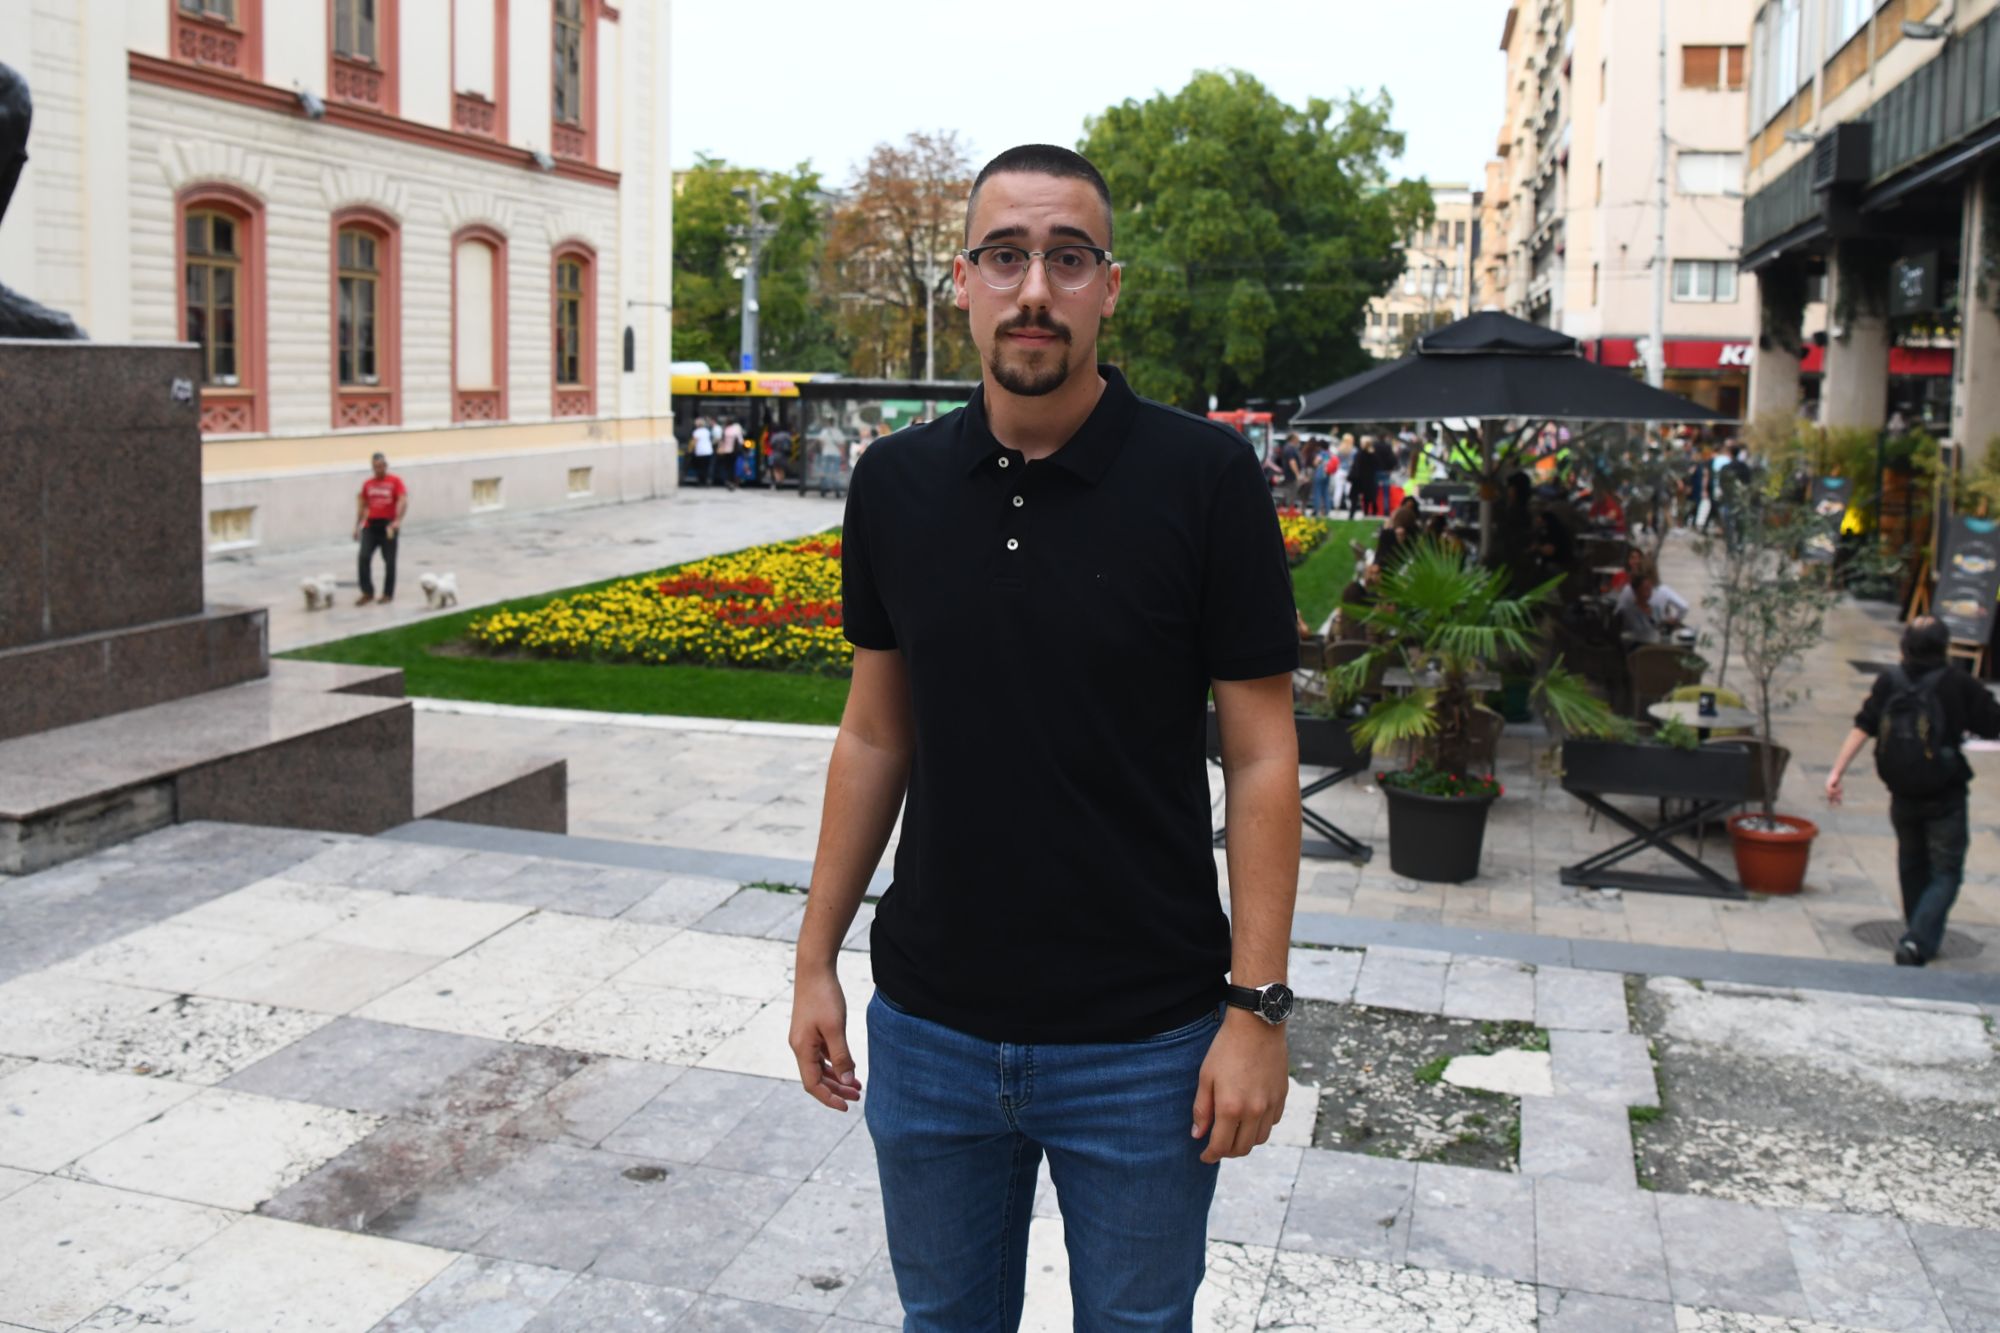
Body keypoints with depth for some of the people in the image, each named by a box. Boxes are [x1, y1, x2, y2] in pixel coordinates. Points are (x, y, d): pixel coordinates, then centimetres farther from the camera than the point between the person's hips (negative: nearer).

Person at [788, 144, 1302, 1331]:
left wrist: (1258, 1008, -12)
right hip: (929, 1028, 3)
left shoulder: (1205, 477, -11)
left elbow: (1262, 757, -10)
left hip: (1141, 1042, -3)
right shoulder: (896, 485, 0)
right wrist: (818, 956, 7)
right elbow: (875, 734, 7)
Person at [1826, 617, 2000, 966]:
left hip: (1902, 796, 4)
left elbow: (1861, 729, -8)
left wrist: (1836, 772, -8)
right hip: (1945, 799, -4)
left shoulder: (1888, 683, -3)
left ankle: (1923, 936, 35)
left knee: (1912, 866, 22)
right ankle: (1918, 941, -15)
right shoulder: (1957, 684, -10)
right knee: (1945, 872, 3)